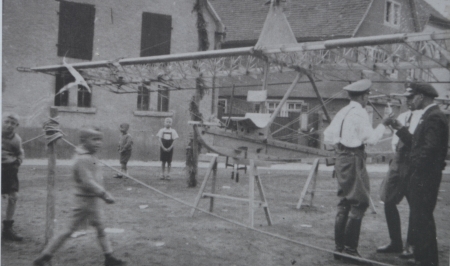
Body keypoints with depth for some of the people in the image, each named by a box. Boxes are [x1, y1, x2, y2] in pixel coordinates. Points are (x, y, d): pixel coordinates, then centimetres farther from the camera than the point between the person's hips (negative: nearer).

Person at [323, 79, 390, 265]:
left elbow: (327, 135, 12)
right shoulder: (360, 113, -12)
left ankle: (339, 247, 19)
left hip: (341, 158, 9)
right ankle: (349, 250, -4)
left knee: (345, 203, 14)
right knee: (359, 203, -4)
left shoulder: (342, 112, 11)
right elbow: (370, 138, -13)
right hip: (354, 159, -9)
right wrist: (383, 124, -1)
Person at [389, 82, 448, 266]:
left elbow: (430, 147, -24)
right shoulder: (429, 116, 16)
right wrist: (401, 129, 14)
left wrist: (417, 166, -17)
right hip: (421, 175, 11)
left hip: (426, 176, -11)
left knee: (422, 218, -5)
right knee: (419, 217, 17)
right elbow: (416, 144, 17)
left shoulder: (434, 117, -15)